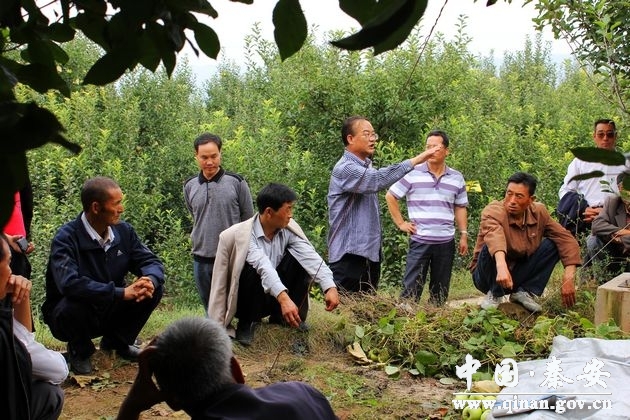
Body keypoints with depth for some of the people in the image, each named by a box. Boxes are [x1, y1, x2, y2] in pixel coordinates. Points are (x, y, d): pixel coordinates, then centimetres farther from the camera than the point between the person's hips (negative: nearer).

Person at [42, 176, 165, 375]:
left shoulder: (123, 231, -6)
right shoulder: (66, 238, -24)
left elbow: (151, 262, -4)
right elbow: (69, 283, -38)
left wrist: (150, 280, -30)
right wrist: (121, 292, -40)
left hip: (110, 310, 5)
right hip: (72, 313, -5)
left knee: (154, 289, -14)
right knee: (74, 304, -37)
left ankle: (117, 342, 9)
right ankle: (79, 351, -2)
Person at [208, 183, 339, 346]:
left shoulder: (289, 228, -9)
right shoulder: (242, 234, -25)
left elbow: (310, 257, -22)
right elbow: (263, 266, -41)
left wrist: (330, 287, -37)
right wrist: (283, 298, -55)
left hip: (277, 297, 5)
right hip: (246, 301, -5)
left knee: (297, 258, -18)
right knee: (254, 269, -35)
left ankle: (281, 316, -3)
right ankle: (247, 322, -10)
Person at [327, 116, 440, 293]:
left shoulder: (366, 167, 16)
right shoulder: (345, 169, -15)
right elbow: (378, 180, -30)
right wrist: (415, 160, -31)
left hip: (370, 252, 9)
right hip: (349, 254, -9)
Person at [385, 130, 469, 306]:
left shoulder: (457, 178, 7)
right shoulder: (412, 173, -4)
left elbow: (460, 208, 15)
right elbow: (390, 196, 2)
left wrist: (464, 235, 9)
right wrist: (401, 223, -2)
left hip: (446, 242, 3)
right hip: (419, 241, -3)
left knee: (441, 291, 11)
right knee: (411, 288, -2)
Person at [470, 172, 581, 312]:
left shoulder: (539, 212, -7)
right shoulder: (493, 211, -24)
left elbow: (566, 238, -9)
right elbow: (494, 234, -45)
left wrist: (569, 277, -23)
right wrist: (501, 266, -65)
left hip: (520, 274, 5)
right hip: (492, 275, -4)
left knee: (553, 244, -12)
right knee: (492, 248, -34)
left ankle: (524, 291, -7)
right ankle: (493, 294, -11)